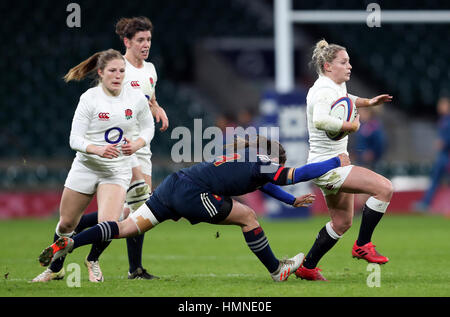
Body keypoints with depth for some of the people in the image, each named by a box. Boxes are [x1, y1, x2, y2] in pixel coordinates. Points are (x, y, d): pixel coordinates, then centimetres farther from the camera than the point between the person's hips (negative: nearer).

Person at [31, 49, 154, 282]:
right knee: (66, 223, 11)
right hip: (86, 167, 0)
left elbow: (148, 127, 11)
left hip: (117, 170, 0)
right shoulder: (89, 98, -12)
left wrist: (137, 143, -10)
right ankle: (55, 267, 37)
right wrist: (97, 149, -31)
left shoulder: (136, 98, -5)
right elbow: (75, 139, -12)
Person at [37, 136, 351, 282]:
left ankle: (69, 243, -8)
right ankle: (277, 270, 14)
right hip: (191, 193, -8)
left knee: (127, 227, 3)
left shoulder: (248, 159, 26)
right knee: (247, 216, 5)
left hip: (173, 186, 8)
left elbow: (263, 183, 45)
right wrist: (337, 162, 7)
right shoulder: (262, 165, 0)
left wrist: (293, 201, 44)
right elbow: (299, 173, -3)